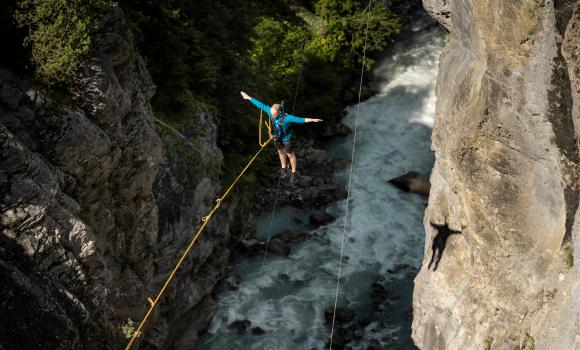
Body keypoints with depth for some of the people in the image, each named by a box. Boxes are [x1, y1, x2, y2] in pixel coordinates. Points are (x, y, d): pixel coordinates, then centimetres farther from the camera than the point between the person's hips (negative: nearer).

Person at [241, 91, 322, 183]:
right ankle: (283, 168, 54)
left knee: (290, 155, 16)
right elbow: (261, 105, -17)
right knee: (281, 152, 28)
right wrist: (249, 98, -10)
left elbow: (299, 119, -51)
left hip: (286, 139, -5)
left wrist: (312, 120, -67)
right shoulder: (271, 111, -26)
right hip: (277, 138, 5)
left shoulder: (287, 118, -40)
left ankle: (293, 173, 38)